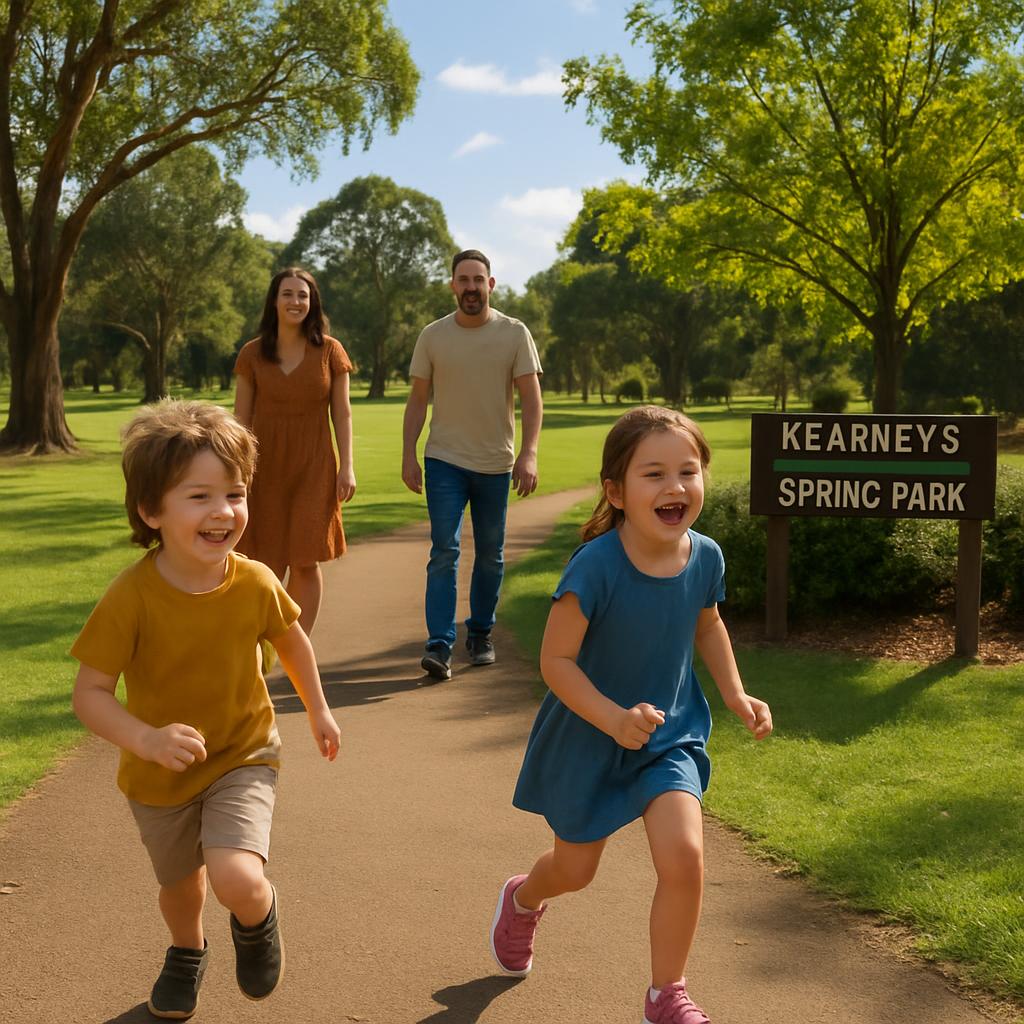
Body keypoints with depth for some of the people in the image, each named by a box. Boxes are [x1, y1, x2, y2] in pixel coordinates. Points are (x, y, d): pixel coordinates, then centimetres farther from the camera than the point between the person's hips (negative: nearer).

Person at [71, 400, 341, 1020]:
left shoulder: (255, 584, -19)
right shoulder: (131, 599, -26)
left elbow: (292, 641, 4)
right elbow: (90, 694, -21)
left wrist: (318, 710, 15)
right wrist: (147, 739, -38)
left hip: (243, 758, 0)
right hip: (159, 778, 1)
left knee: (238, 880, -24)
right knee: (180, 883, 24)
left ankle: (258, 919, 14)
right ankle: (187, 951, 60)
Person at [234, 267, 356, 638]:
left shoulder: (329, 350, 1)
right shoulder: (252, 354, 3)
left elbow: (342, 413, 2)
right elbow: (242, 417, 6)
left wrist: (347, 466, -4)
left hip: (313, 467, -1)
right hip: (265, 466, 1)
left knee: (306, 562, -2)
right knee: (267, 564, 4)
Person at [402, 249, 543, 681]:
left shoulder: (514, 334, -1)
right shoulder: (433, 336, 2)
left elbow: (531, 398, -5)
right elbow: (418, 399, 5)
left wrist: (529, 453, -17)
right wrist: (408, 455, -3)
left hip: (495, 463, 1)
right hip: (444, 461, -1)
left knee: (490, 555, 11)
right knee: (444, 552, -9)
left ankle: (480, 634, 26)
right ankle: (439, 646, -11)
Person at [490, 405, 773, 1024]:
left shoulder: (705, 557, -14)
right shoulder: (597, 566, -29)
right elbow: (556, 659, -23)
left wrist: (736, 694, -1)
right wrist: (615, 719, -32)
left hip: (670, 735, 3)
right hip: (589, 738, -2)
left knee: (683, 855, -17)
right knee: (575, 870, 17)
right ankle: (523, 898, 56)